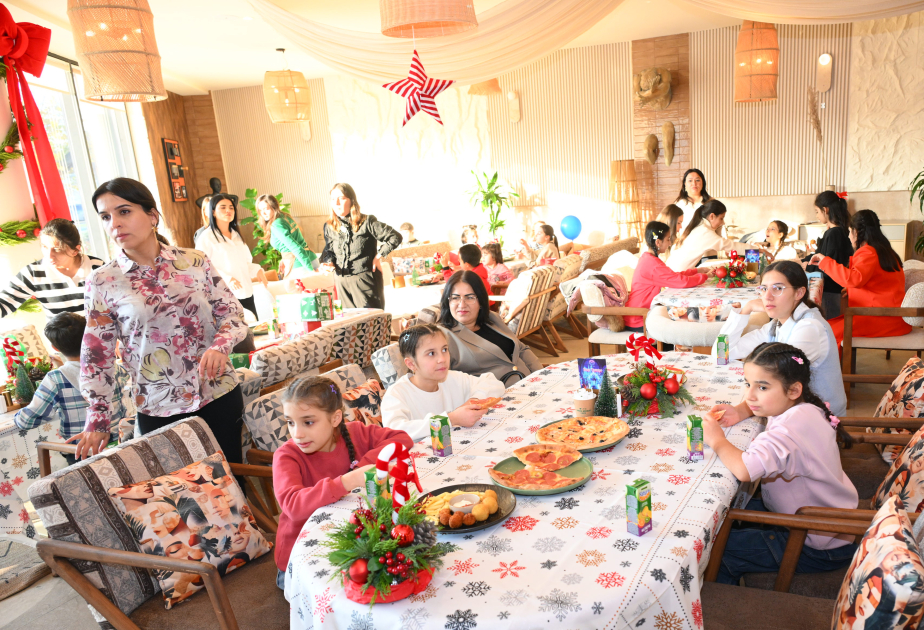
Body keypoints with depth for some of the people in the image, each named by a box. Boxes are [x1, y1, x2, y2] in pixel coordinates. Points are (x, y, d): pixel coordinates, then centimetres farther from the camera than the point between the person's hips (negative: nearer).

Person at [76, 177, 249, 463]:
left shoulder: (195, 262, 0)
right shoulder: (102, 283, -1)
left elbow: (233, 313, 4)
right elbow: (97, 356, 3)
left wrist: (220, 346, -17)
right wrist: (98, 421, 0)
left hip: (220, 395, 1)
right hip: (158, 411, 0)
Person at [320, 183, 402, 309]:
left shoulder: (366, 222, -8)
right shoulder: (329, 227, 6)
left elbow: (395, 237, -7)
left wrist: (379, 256, -7)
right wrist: (328, 262, 0)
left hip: (366, 279, -5)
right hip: (343, 283, 5)